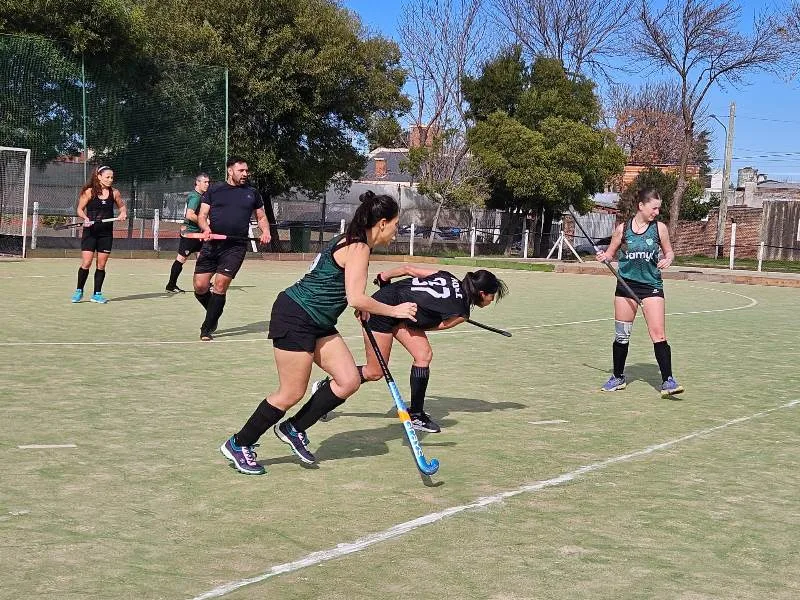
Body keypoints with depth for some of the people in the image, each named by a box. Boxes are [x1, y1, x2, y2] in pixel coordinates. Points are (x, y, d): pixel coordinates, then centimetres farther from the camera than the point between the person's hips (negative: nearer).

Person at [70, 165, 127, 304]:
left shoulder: (114, 193, 4)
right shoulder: (89, 192, -4)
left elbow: (122, 207, 18)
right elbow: (80, 209, 1)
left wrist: (123, 214, -4)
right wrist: (86, 218, -18)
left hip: (106, 233, 3)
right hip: (90, 231, -3)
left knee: (101, 265, 5)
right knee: (86, 263, -6)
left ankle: (97, 294, 15)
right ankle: (79, 291, 11)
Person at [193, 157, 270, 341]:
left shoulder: (252, 193, 12)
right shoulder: (214, 190, 9)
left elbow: (261, 217, 20)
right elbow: (202, 215, 8)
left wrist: (265, 231, 0)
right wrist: (206, 228, -14)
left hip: (236, 246, -1)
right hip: (212, 244, 1)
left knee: (220, 285, -11)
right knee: (200, 286, -3)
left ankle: (207, 329, 2)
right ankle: (214, 314, 26)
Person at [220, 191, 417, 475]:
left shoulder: (350, 242, 12)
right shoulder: (358, 248, -18)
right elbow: (355, 298, -26)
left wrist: (361, 307, 19)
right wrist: (394, 311, -16)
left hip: (318, 323, 10)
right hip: (294, 317, -10)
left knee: (349, 381, 3)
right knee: (291, 394, -4)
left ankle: (293, 430, 17)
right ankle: (238, 445, 12)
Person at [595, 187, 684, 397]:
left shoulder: (659, 228, -2)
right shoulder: (623, 228, -1)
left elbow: (669, 252, 9)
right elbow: (611, 252, 10)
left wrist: (668, 259, -13)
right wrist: (604, 256, -12)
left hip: (652, 286, -1)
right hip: (626, 285, 1)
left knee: (658, 334, -12)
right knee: (621, 335, 9)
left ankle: (668, 381, -9)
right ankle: (618, 377, 26)